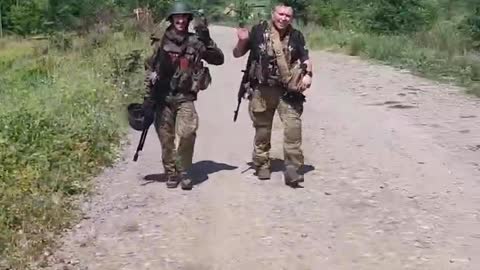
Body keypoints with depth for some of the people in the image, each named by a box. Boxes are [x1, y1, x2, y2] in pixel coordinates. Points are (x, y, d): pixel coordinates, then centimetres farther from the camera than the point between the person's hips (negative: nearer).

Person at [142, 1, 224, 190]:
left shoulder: (195, 42, 2)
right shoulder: (160, 42, 2)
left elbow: (219, 60, 2)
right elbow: (149, 69, 5)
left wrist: (207, 40, -12)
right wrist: (148, 99, 2)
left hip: (185, 97, -1)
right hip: (162, 98, 1)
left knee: (188, 133, -18)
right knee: (166, 139, 5)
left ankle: (184, 172, 0)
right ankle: (171, 174, 21)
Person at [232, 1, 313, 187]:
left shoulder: (296, 36, 3)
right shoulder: (258, 31, -2)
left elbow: (306, 59, 10)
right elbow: (237, 54, 5)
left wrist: (307, 74, -10)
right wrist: (242, 41, -16)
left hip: (288, 91, 0)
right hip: (262, 90, 0)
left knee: (293, 127, -12)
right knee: (262, 130, 11)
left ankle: (292, 170, -7)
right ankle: (262, 166, 28)